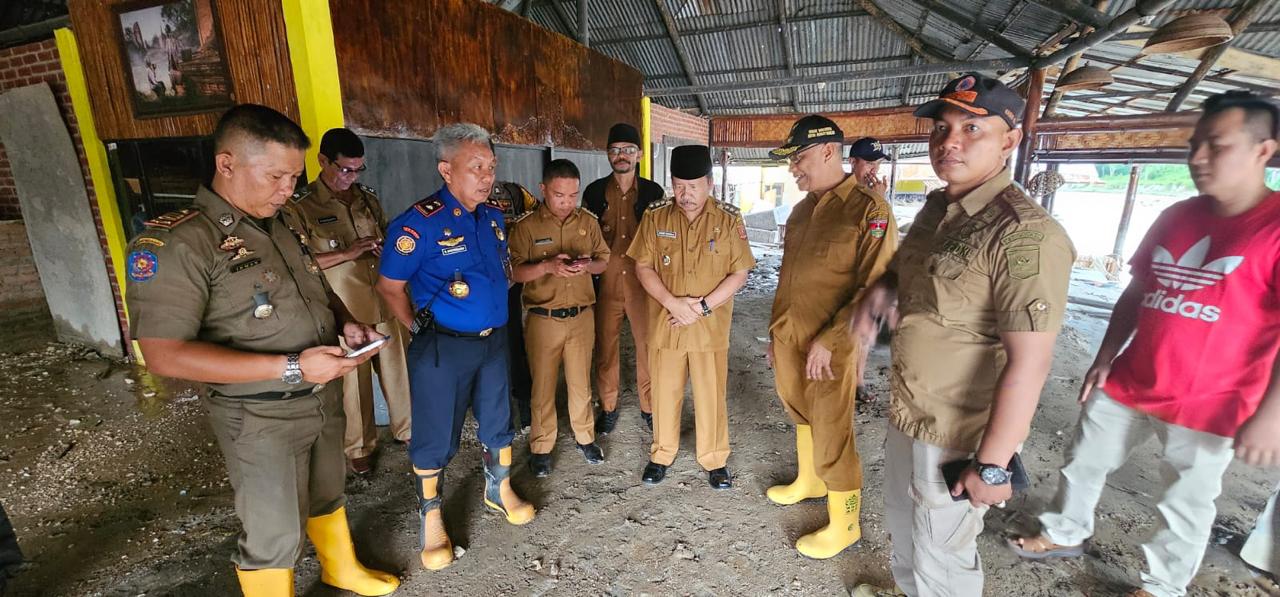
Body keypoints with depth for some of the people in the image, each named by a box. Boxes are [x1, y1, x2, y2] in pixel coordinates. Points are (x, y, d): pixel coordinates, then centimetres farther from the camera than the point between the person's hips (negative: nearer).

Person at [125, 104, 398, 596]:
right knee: (274, 536, 12)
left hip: (324, 397, 7)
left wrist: (347, 324, -5)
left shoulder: (284, 223, 3)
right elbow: (165, 355, -23)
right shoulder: (176, 242, -20)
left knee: (327, 496, 27)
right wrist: (291, 367, -27)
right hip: (260, 417, -7)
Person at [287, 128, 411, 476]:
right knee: (354, 381, 8)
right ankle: (359, 447, 29)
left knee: (398, 368, 15)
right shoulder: (302, 206, -6)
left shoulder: (368, 198, 8)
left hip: (386, 302, 5)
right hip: (345, 311, -4)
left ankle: (406, 428, 36)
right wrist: (346, 253, -20)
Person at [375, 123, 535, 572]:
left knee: (498, 420, 19)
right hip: (442, 348, -6)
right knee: (435, 435, 9)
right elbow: (390, 286, -9)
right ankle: (430, 519, 31)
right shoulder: (420, 222, -17)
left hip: (493, 340, 6)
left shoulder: (493, 218, 4)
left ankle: (499, 490, 43)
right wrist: (421, 329, -4)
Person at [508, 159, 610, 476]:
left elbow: (603, 260, 9)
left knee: (581, 382, 13)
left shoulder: (588, 221, 3)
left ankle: (585, 436, 33)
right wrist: (547, 266, -24)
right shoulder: (526, 226, -6)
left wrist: (588, 265, -13)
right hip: (543, 319, -2)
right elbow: (514, 272, -8)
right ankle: (541, 447, 26)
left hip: (581, 317, 2)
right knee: (543, 385, 8)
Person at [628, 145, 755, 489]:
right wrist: (673, 303, -15)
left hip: (711, 327, -1)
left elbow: (739, 272, -4)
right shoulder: (655, 216, -2)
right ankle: (661, 455, 34)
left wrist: (703, 306, -15)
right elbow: (643, 267, -1)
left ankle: (715, 460, 30)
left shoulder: (729, 219, -4)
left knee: (711, 395, 9)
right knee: (665, 392, 14)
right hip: (664, 323, 1)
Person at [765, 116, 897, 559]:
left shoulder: (869, 209, -13)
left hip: (830, 348, -7)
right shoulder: (802, 209, 11)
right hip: (789, 340, 7)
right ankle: (809, 481, 47)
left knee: (832, 437, 5)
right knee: (801, 418, 23)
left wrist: (828, 341, -19)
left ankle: (844, 525, 25)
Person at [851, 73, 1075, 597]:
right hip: (908, 413, 9)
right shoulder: (935, 208, 3)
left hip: (957, 436, -9)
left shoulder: (1023, 234, -24)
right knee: (901, 519, 30)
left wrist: (991, 464, -24)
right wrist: (878, 294, 0)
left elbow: (1028, 363, -26)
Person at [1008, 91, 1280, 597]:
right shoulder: (1175, 217, 4)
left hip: (1207, 405, -5)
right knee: (1083, 463, 17)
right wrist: (1104, 359, 10)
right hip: (1127, 386, 5)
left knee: (1185, 503, 14)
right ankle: (1065, 533, 39)